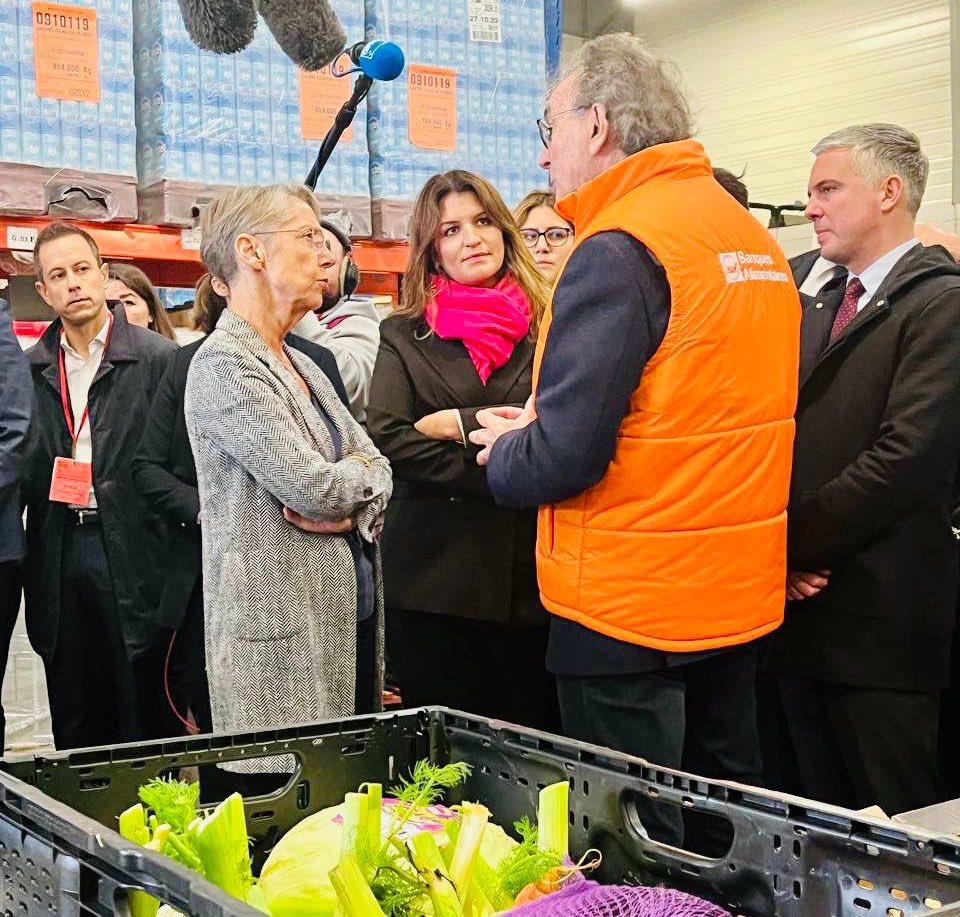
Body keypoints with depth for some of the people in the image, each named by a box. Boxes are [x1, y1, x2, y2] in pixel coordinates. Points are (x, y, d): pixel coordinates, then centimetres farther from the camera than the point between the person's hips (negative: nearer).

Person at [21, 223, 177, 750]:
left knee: (143, 730, 5)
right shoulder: (29, 368, 9)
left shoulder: (158, 359, -4)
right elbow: (20, 468, 11)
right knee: (73, 729, 13)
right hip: (58, 554, 4)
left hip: (131, 553, -4)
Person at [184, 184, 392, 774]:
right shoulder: (225, 366, -12)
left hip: (349, 612, 8)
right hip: (283, 636, -8)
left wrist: (343, 503, -11)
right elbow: (313, 486, -20)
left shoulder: (301, 365, 17)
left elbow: (379, 472, 10)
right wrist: (362, 471, 1)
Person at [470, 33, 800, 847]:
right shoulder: (754, 236, 9)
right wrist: (536, 433, 12)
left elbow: (563, 458, -22)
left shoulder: (619, 249, -17)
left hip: (630, 608, -8)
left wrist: (503, 453, 0)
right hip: (741, 596, 8)